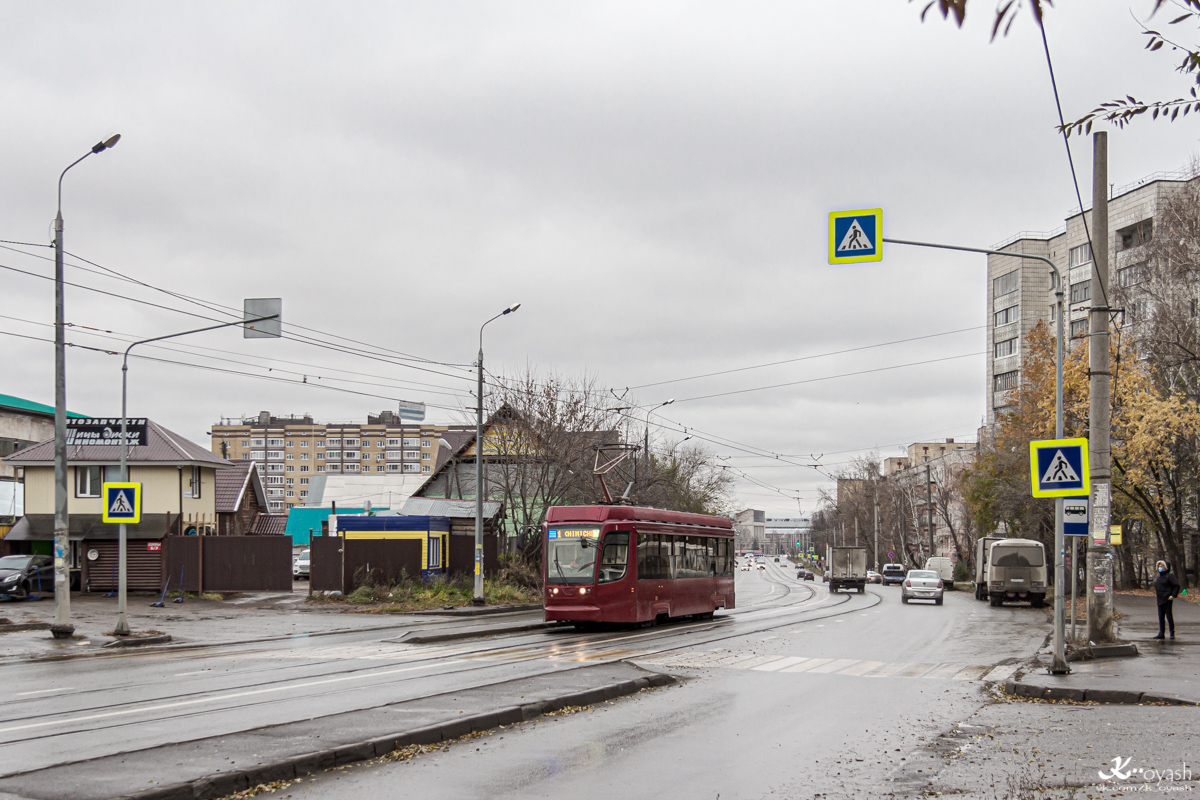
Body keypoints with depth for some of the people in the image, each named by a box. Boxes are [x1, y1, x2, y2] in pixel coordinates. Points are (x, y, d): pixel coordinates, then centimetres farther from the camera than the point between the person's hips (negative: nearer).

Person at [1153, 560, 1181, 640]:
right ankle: (1161, 633, 12)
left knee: (1169, 616, -2)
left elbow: (1176, 586, -12)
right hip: (1160, 600, 8)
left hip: (1167, 600, -8)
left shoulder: (1169, 576, -9)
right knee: (1161, 617, 9)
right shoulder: (1158, 577, 15)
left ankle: (1172, 633, 6)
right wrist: (1156, 593, 16)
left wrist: (1173, 595, -17)